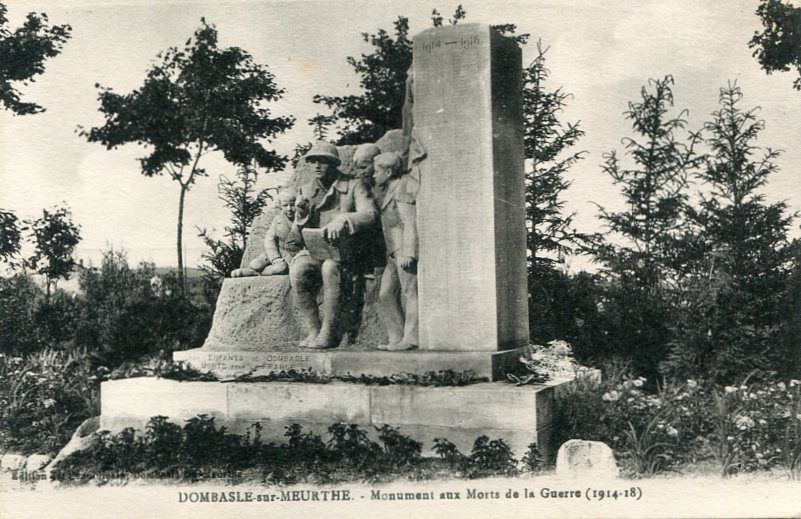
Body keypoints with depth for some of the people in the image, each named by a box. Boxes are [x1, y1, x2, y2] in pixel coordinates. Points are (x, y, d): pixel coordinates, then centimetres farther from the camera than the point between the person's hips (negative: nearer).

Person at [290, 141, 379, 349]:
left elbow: (371, 215, -15)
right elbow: (300, 236, 13)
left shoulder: (355, 186, 0)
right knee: (297, 269, -28)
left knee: (330, 267, -36)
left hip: (348, 252, -4)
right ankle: (314, 330, -18)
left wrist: (343, 220, -33)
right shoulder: (306, 191, 13)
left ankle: (330, 333, -26)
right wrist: (301, 214, -10)